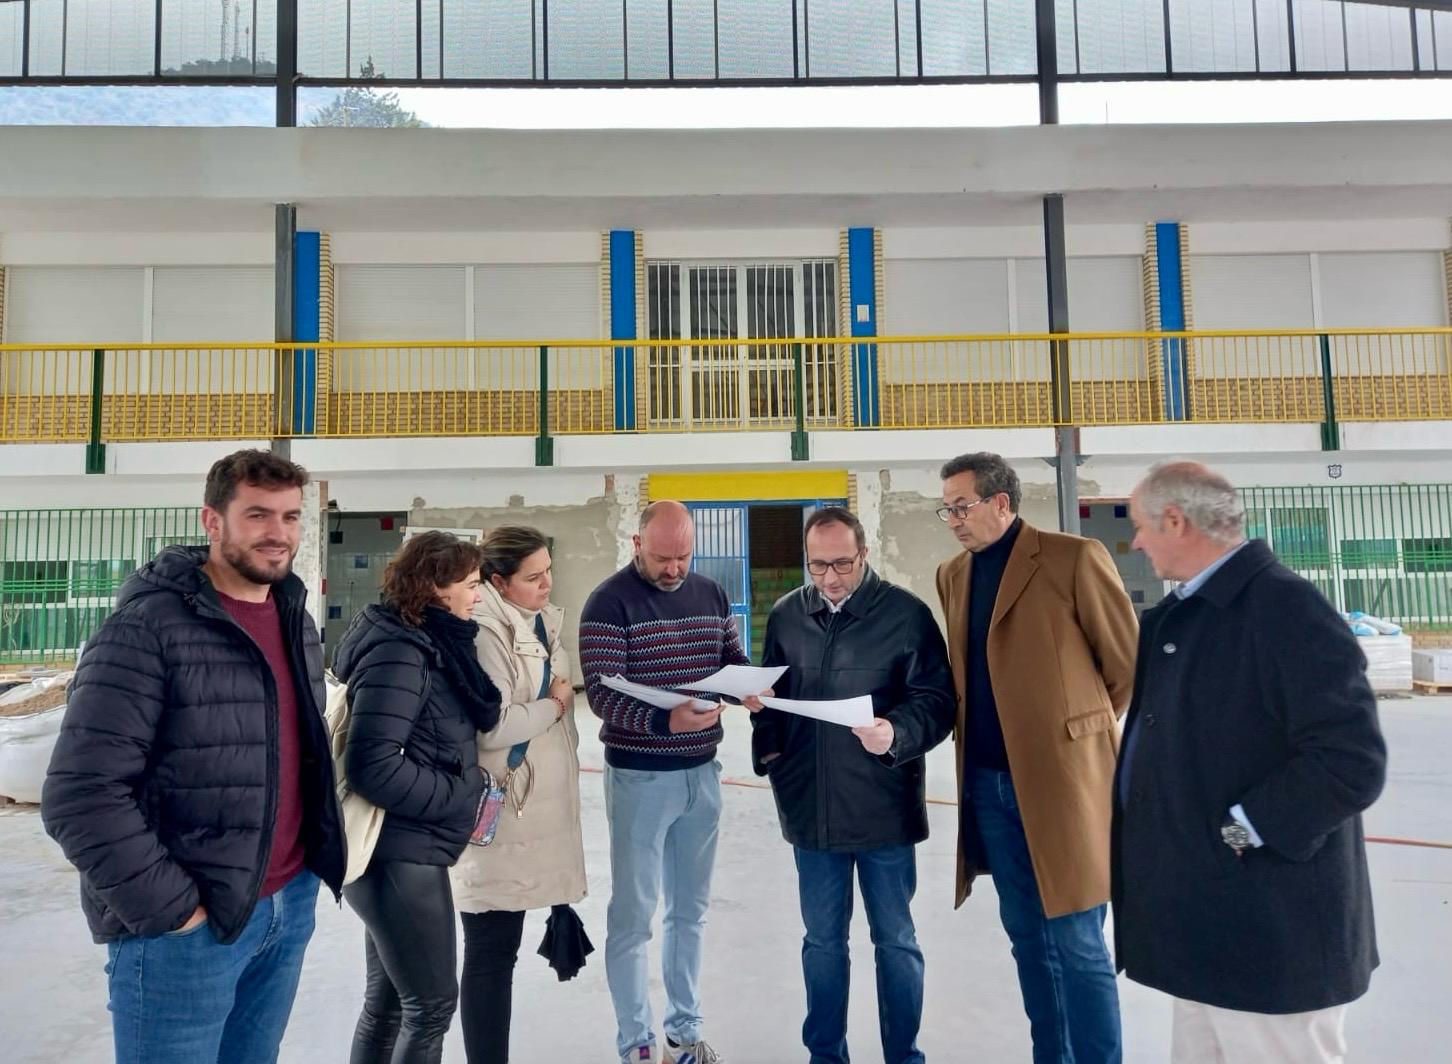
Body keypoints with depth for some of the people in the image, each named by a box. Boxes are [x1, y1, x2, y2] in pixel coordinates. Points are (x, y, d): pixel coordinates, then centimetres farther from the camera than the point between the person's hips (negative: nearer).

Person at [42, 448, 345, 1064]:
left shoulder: (296, 619, 6)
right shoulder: (148, 627, -17)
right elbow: (82, 795, -20)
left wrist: (315, 856, 10)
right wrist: (170, 908, -17)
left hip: (292, 905, 7)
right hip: (189, 928, -6)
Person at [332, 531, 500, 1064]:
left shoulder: (426, 641, 8)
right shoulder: (398, 652, -22)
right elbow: (373, 766, -27)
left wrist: (467, 776, 4)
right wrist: (461, 795, -18)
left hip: (404, 851, 9)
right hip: (398, 855, -9)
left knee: (389, 999, 20)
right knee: (433, 1002, 4)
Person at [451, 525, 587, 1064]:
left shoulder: (540, 622, 8)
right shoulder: (486, 633, -19)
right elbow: (491, 727, -25)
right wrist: (554, 703, -11)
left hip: (536, 807, 8)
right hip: (497, 816, -8)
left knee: (500, 948, 18)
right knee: (492, 952, 4)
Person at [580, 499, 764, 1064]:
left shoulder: (711, 595, 4)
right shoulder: (610, 602, -13)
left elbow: (734, 659, 11)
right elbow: (602, 693, -19)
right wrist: (663, 721, -35)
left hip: (702, 772, 6)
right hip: (640, 776, -5)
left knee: (690, 909, 17)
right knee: (632, 915, 7)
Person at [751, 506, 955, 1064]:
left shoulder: (906, 613, -9)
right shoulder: (786, 614, 4)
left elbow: (937, 700, -10)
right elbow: (770, 694, 14)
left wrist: (897, 733, -27)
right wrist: (768, 749, 2)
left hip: (884, 808, -3)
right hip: (811, 807, 3)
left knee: (895, 939, 14)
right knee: (822, 938, 18)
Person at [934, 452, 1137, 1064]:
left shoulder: (1074, 558, -8)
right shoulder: (952, 575, 11)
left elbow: (1128, 663, -2)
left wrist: (1077, 728, 7)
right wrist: (971, 735, 9)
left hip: (1062, 776, -6)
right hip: (988, 783, 6)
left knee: (1076, 946, 3)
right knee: (1028, 941, 17)